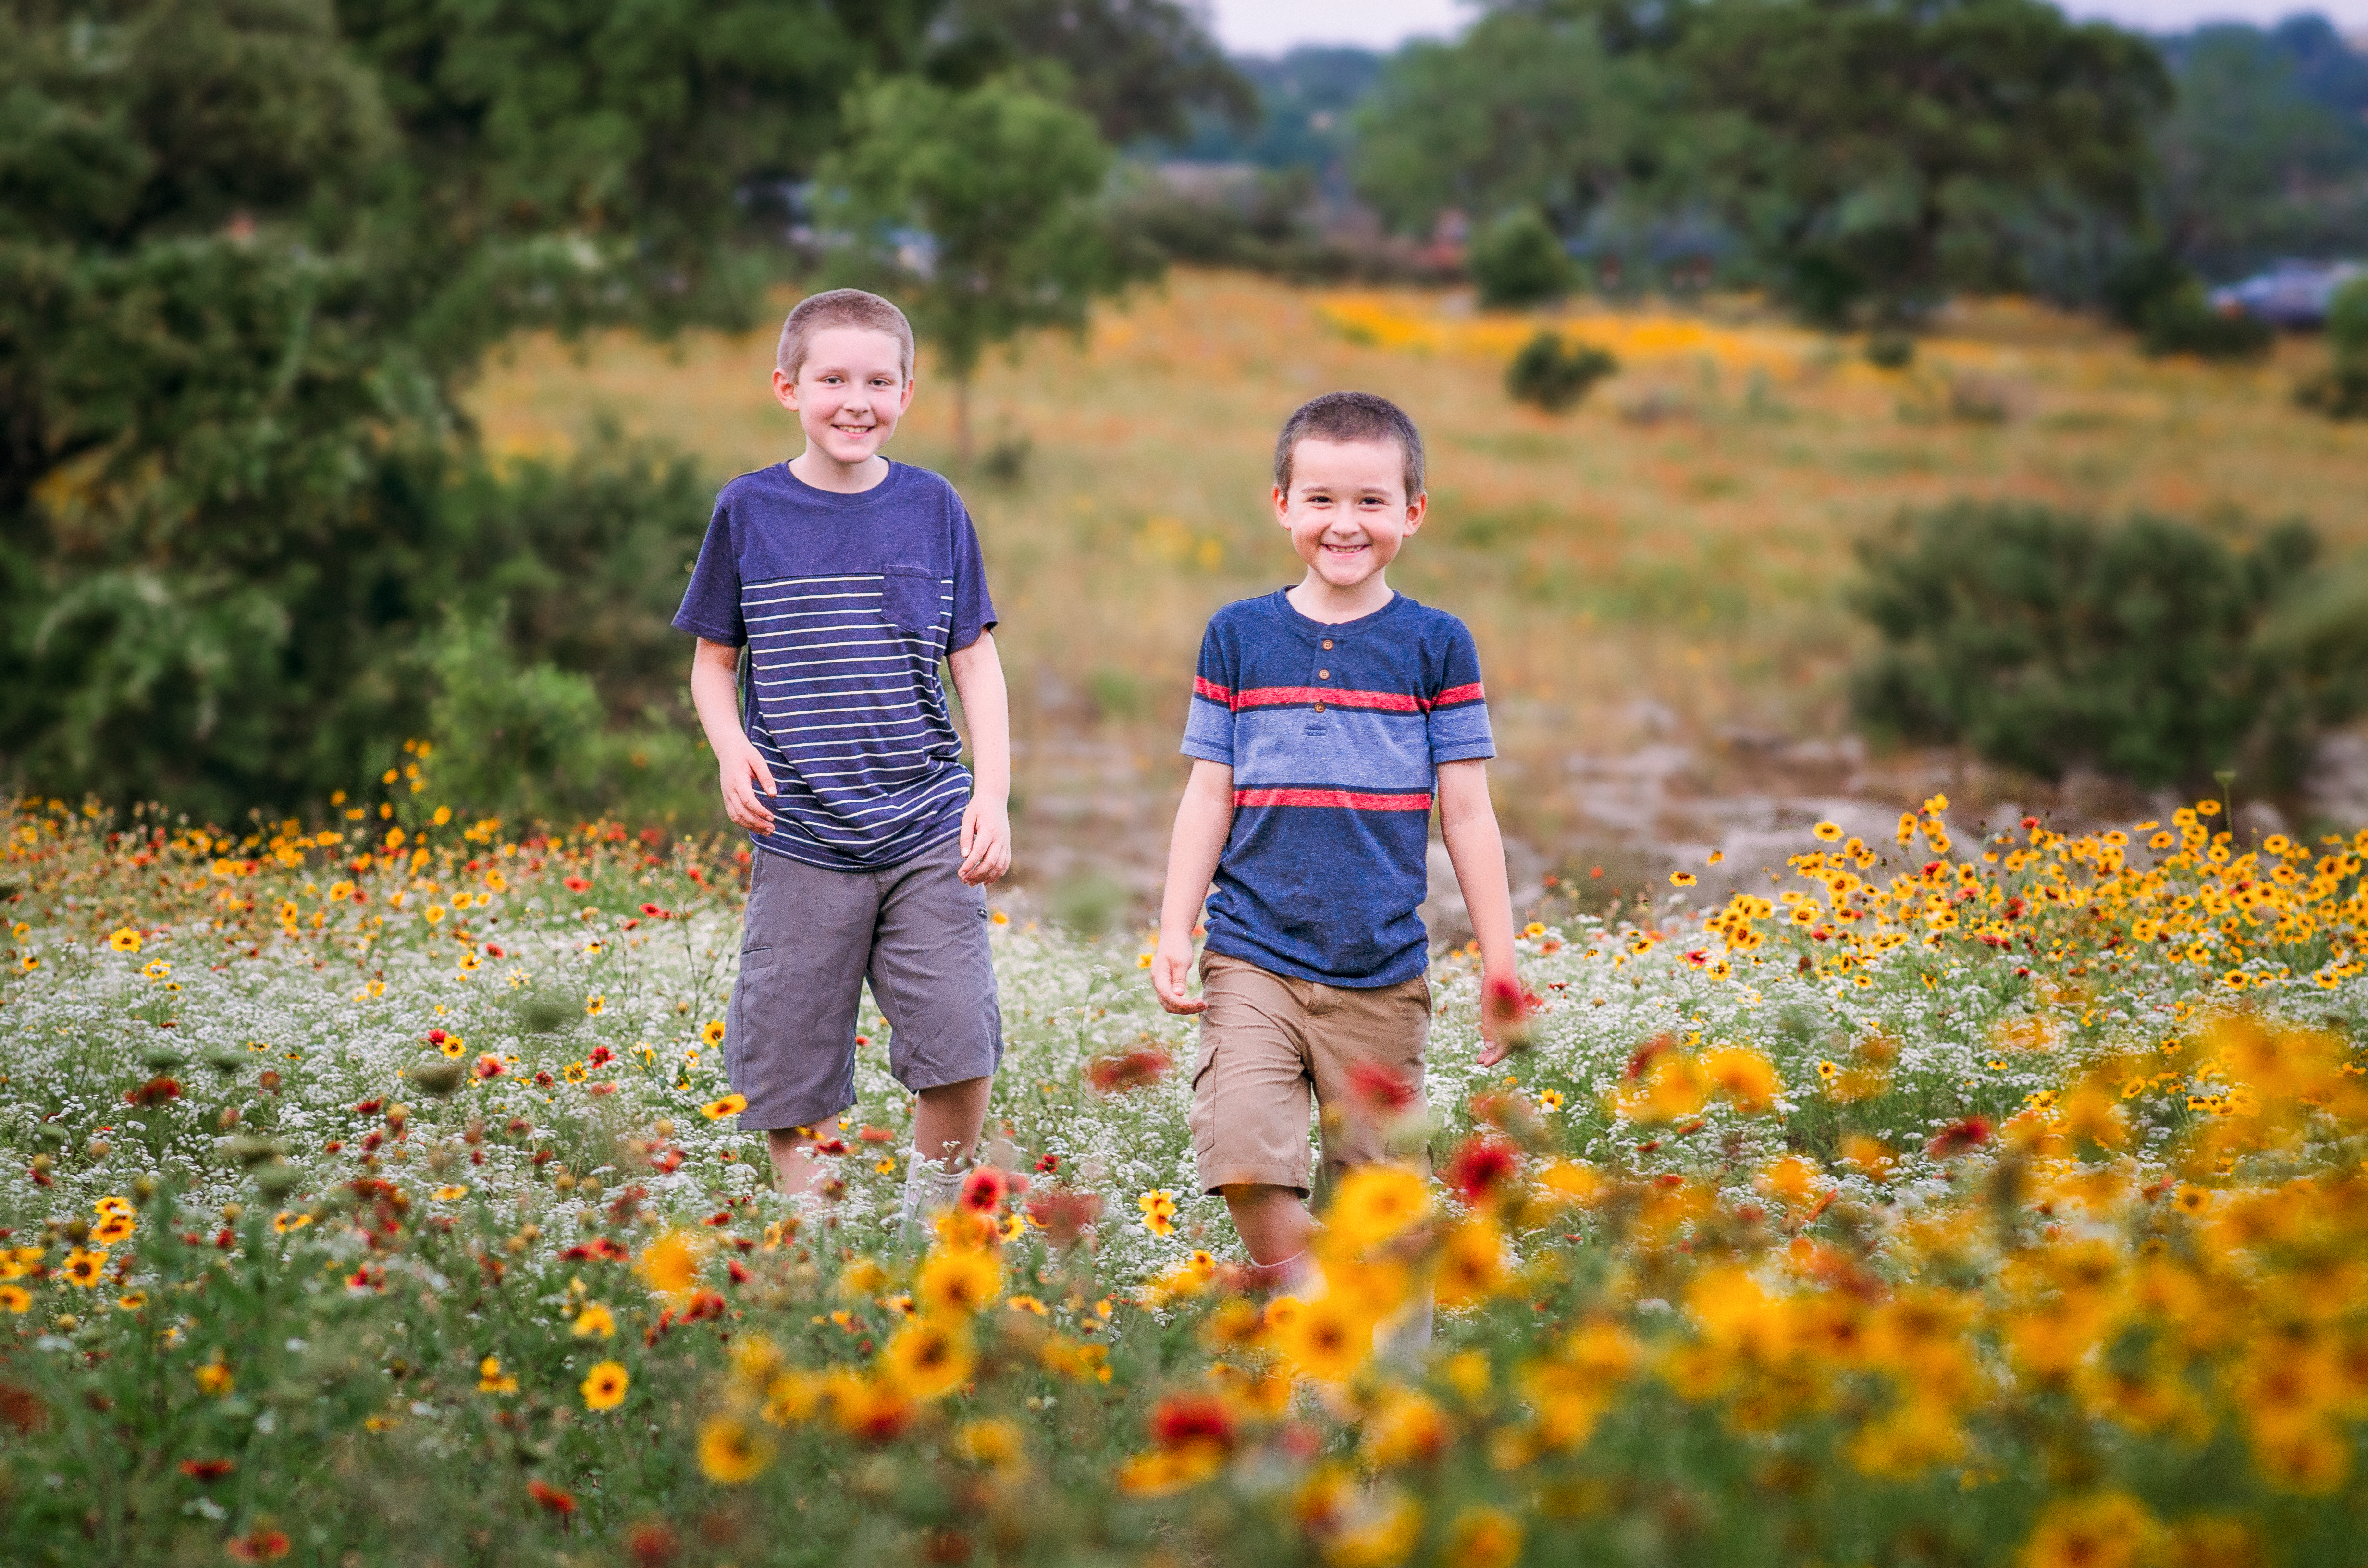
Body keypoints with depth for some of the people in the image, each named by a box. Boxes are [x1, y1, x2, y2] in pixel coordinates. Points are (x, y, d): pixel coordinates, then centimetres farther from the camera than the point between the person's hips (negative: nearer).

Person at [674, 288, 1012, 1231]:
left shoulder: (932, 507, 4)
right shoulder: (749, 511, 2)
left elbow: (975, 662, 8)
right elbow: (713, 662, 9)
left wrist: (994, 798, -2)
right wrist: (733, 750, -11)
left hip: (928, 834, 0)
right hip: (801, 838, 0)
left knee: (960, 1047, -8)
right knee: (789, 1066, 3)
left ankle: (933, 1222, 14)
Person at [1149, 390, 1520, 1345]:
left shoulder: (1436, 645, 4)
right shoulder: (1238, 637, 6)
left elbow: (1466, 813, 6)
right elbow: (1208, 799, 9)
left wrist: (1501, 968, 5)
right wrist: (1174, 933, 2)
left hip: (1383, 976, 0)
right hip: (1253, 957, 0)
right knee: (1243, 1155, -19)